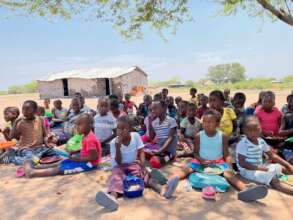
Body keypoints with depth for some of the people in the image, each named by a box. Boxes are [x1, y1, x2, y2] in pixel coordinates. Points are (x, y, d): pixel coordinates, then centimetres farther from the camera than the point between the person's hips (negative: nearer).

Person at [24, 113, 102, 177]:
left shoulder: (90, 139, -25)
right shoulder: (86, 136, 6)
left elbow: (95, 157, -26)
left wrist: (78, 159, -21)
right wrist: (75, 152, 4)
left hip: (89, 163, -10)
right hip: (85, 160, 10)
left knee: (61, 169, -13)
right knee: (62, 163, 9)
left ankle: (33, 173, -13)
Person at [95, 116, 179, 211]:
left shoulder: (135, 136, -8)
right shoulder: (114, 142, -13)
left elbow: (141, 152, -6)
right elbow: (118, 162, -16)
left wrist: (143, 166, -22)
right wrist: (118, 148, -31)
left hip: (133, 164, 2)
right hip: (119, 167, -2)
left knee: (145, 173, -26)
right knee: (116, 177, -33)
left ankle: (162, 188, -51)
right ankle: (113, 196, -64)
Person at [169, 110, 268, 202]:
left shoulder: (222, 136, -4)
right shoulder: (199, 135, -3)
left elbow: (226, 154, 0)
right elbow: (196, 152, 3)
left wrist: (230, 167, -18)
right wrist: (201, 160, -18)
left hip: (218, 162, 0)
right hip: (201, 161, 1)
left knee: (228, 172, -32)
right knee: (186, 168, -27)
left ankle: (245, 189, -58)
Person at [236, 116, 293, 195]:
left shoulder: (261, 141, 5)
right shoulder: (242, 144, -19)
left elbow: (272, 155, 13)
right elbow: (242, 163, -21)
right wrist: (258, 168, -24)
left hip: (261, 166, 9)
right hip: (248, 170, -9)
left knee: (284, 168, 7)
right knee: (274, 180, -26)